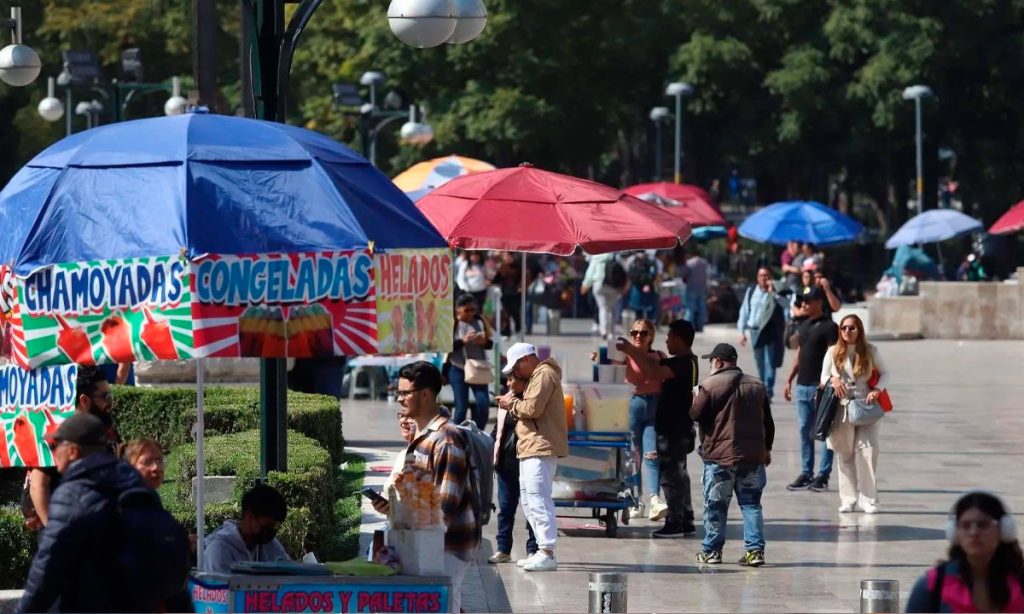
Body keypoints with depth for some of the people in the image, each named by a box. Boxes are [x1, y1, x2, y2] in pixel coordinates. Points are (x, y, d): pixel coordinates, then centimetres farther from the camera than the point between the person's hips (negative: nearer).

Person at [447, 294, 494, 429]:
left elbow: (490, 343, 11)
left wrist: (484, 342, -11)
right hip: (458, 369, -3)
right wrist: (463, 341, -24)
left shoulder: (480, 321, 6)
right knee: (461, 407, -3)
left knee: (483, 404, -6)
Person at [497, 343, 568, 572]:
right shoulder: (536, 376, 23)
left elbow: (533, 408, -20)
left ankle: (547, 553, -17)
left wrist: (511, 403, -5)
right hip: (532, 448, 11)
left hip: (541, 448, -11)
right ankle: (543, 550, 17)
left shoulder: (544, 375, -10)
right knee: (529, 500, 14)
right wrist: (513, 404, 6)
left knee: (538, 499, -14)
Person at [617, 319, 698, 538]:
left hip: (673, 430, -10)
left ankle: (675, 523, -5)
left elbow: (654, 373, -30)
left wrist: (631, 352, -24)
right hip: (677, 427, 10)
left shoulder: (684, 363, -18)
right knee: (678, 474, 15)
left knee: (670, 475, -7)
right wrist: (631, 350, 9)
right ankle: (685, 521, 20)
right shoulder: (684, 361, 13)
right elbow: (656, 362, 20)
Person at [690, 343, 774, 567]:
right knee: (751, 504, 8)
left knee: (715, 505, 6)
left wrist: (695, 398, 15)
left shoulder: (710, 385, -9)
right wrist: (766, 449, 23)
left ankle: (712, 550, 13)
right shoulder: (757, 386, 9)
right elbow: (768, 423, 13)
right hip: (753, 456, 4)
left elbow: (695, 414, -6)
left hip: (720, 456, -4)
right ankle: (755, 549, -1)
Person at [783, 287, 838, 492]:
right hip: (802, 385, 8)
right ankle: (806, 473, 14)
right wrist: (789, 380, 17)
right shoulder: (804, 326, 15)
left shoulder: (829, 327, -9)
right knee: (804, 431, 9)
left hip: (820, 385, -8)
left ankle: (823, 475, 0)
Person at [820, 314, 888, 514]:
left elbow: (884, 373, 11)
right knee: (845, 454, 2)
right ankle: (848, 499, 8)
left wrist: (877, 390, -8)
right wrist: (832, 380, -17)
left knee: (868, 450, -11)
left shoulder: (870, 351, 2)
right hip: (842, 408, 1)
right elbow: (823, 377, 6)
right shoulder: (833, 352, 4)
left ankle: (868, 499, -7)